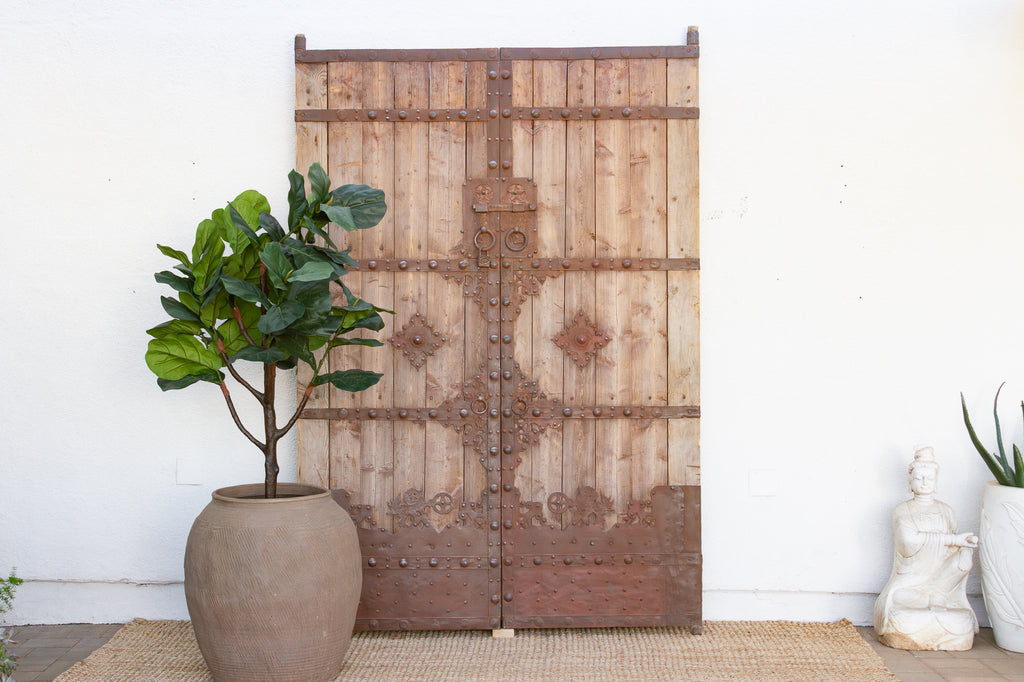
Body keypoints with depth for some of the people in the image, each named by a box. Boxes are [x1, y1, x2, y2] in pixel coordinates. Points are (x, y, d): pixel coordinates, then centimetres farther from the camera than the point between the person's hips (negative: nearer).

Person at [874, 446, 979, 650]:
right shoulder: (902, 512, 6)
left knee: (960, 627, -25)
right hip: (908, 583, -4)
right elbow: (908, 542, -14)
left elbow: (953, 551, 10)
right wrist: (952, 539, -15)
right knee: (904, 626, -30)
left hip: (942, 584, 4)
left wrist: (966, 547, -15)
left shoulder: (945, 511, 16)